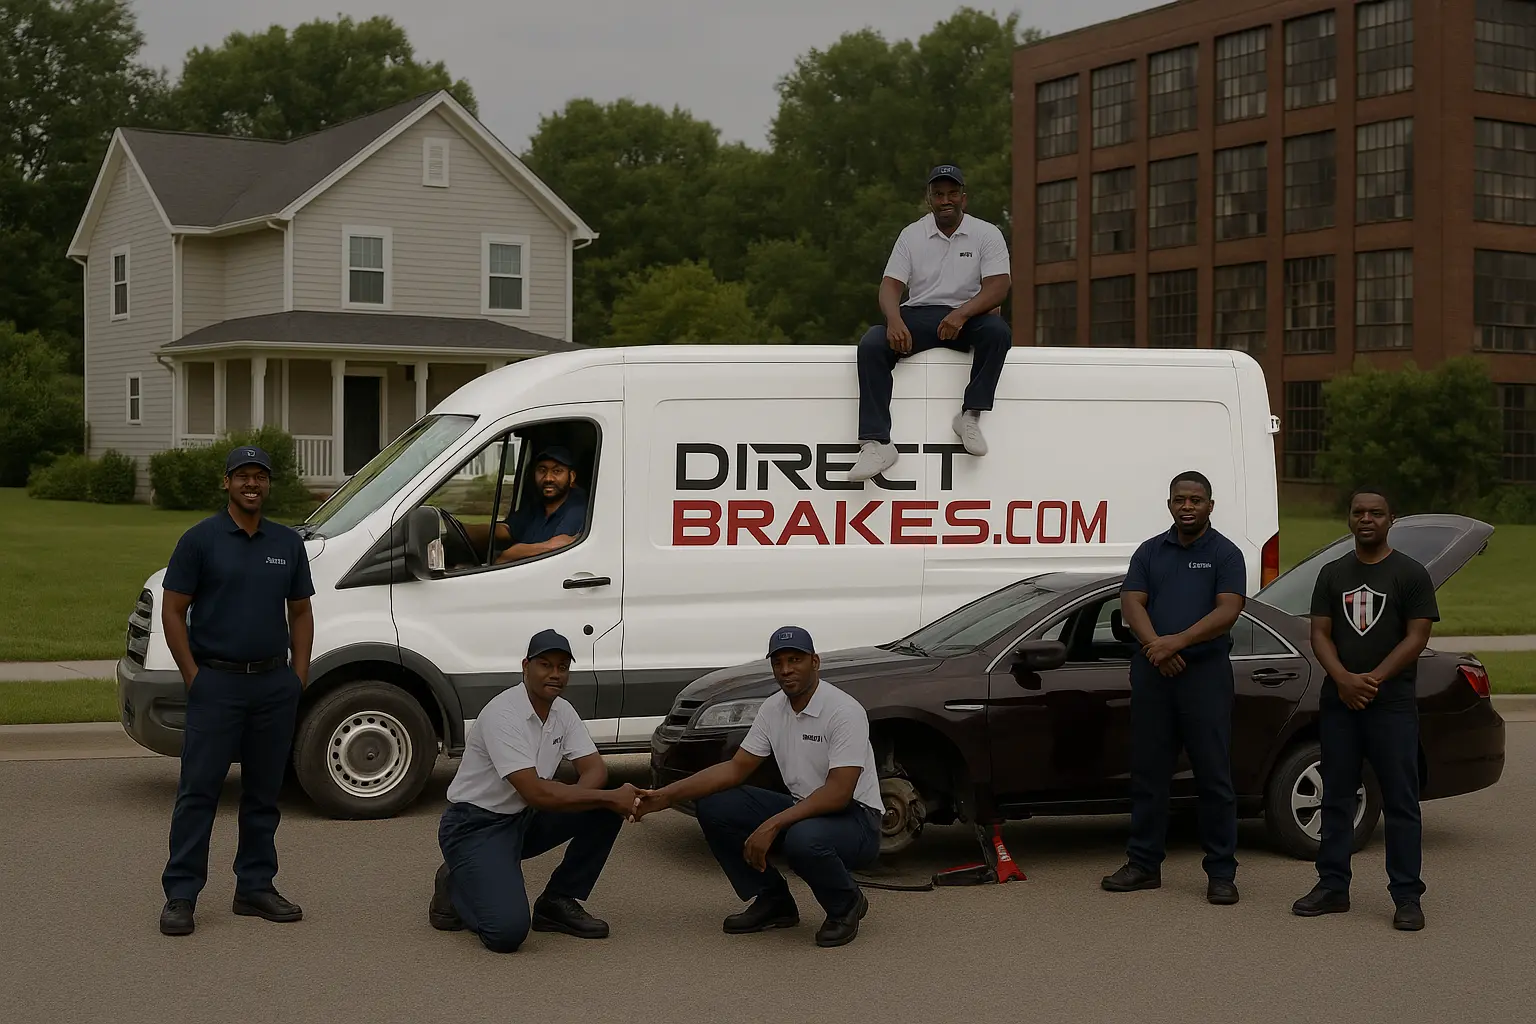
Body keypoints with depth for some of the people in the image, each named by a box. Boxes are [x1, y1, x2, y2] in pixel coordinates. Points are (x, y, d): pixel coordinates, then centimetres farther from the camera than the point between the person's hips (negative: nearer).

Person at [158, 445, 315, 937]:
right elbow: (173, 611, -3)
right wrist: (194, 677, -9)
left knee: (263, 792, 10)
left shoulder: (288, 544, 10)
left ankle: (255, 886, 19)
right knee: (199, 790, -4)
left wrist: (299, 674, 5)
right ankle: (180, 894, 0)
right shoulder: (200, 540, -3)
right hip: (216, 682, -4)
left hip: (274, 683, 4)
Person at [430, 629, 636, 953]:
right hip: (476, 826, -8)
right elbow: (535, 793, -30)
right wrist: (611, 797, -29)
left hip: (524, 819, 8)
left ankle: (558, 902, 1)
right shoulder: (503, 714, -25)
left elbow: (594, 769, -2)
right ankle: (456, 889, 6)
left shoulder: (562, 711, 1)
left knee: (605, 811, -13)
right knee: (508, 930, -27)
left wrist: (568, 796, -25)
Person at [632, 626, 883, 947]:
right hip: (802, 809, 7)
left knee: (803, 839, -41)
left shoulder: (843, 711, -20)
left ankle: (845, 906, -6)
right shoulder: (772, 709, 2)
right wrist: (666, 795, -10)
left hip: (854, 817, -7)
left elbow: (838, 793, -27)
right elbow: (736, 768, 2)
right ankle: (773, 901, 5)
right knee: (712, 806, -7)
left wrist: (772, 825, -34)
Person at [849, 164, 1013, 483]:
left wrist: (962, 314, -27)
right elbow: (890, 285, 0)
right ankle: (875, 444, -36)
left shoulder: (986, 234, 3)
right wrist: (894, 320, -23)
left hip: (967, 316, -1)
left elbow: (998, 286, -8)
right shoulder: (912, 235, 9)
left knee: (998, 331, -35)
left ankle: (970, 416, -31)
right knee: (871, 344, -27)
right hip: (918, 316, 1)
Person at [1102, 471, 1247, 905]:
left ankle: (1221, 873, 3)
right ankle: (1144, 863, 16)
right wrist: (1155, 645, -14)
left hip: (1206, 672, -4)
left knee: (1214, 775, -2)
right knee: (1147, 771, 7)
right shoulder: (1150, 552, 13)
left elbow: (1227, 611, -10)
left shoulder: (1225, 554, 2)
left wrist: (1177, 641, -20)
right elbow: (1131, 602, 3)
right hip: (1152, 672, 4)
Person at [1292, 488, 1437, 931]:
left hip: (1392, 704, -4)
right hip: (1339, 702, 4)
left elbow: (1417, 636, -6)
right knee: (1336, 796, 9)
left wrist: (1373, 679, -15)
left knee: (1400, 801, -4)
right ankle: (1333, 886, 16)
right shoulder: (1333, 574, 13)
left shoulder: (1411, 574, 0)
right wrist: (1343, 679, -10)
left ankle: (1407, 897, -1)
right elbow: (1320, 633, 8)